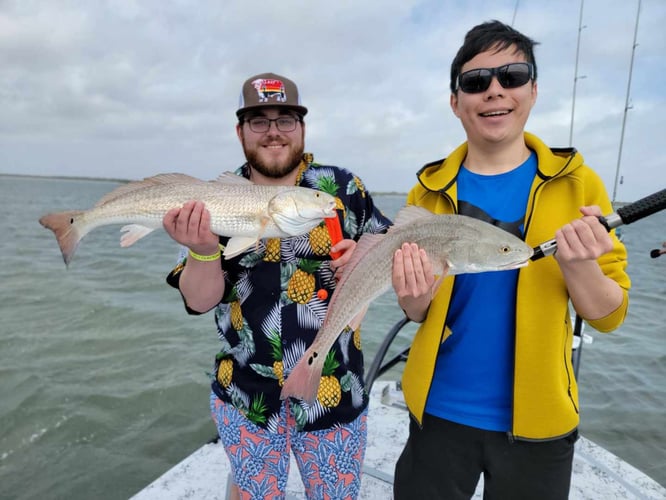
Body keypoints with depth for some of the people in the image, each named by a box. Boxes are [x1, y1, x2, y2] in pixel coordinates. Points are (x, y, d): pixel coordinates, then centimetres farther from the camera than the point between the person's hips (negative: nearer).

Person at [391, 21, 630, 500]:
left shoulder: (577, 182, -7)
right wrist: (416, 295, -21)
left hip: (536, 419, 0)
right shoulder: (431, 191, -4)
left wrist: (578, 263, -25)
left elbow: (609, 315, -5)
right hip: (440, 409, 1)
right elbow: (417, 312, 1)